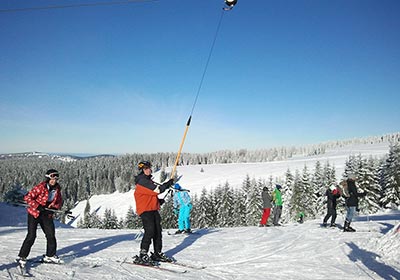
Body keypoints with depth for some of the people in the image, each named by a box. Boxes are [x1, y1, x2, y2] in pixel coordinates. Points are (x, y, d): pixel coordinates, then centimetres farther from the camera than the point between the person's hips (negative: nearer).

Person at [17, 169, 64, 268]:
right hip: (34, 213, -5)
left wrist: (54, 207, -9)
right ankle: (22, 257, 5)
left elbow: (59, 202, 11)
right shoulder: (40, 187, -19)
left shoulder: (57, 189, -1)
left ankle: (50, 256, 21)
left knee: (51, 234, 4)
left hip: (47, 215, 5)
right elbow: (27, 197, -18)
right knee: (31, 236, -10)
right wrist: (38, 206, -25)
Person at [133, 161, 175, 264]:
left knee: (158, 231, 9)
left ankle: (158, 253, 19)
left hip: (153, 209, 10)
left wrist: (158, 200, 13)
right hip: (145, 210, -10)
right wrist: (168, 184, -10)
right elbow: (157, 189, -22)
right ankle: (142, 255, -9)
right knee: (150, 231, -16)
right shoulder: (142, 181, -15)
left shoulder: (148, 180, 18)